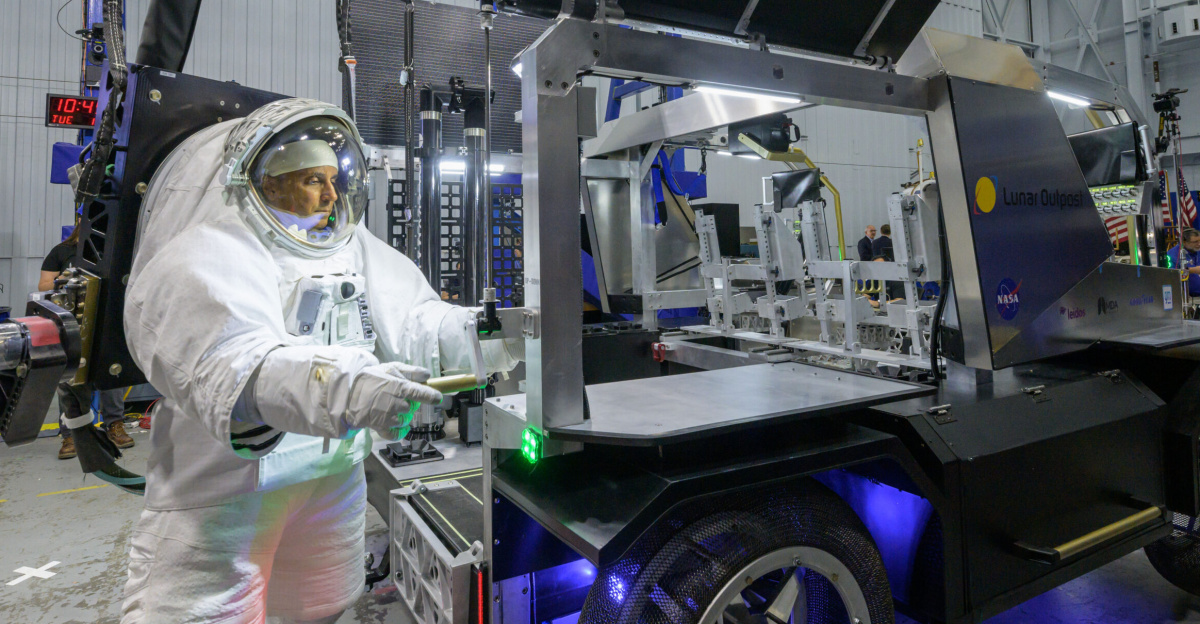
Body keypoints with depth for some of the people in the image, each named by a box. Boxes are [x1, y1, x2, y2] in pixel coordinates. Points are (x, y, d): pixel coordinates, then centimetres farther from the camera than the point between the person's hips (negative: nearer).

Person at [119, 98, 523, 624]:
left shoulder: (352, 245, 5)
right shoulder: (207, 257, -14)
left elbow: (416, 319, -2)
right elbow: (231, 363, -31)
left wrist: (506, 335, -19)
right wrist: (345, 388, -49)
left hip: (334, 471, 6)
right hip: (224, 482, -5)